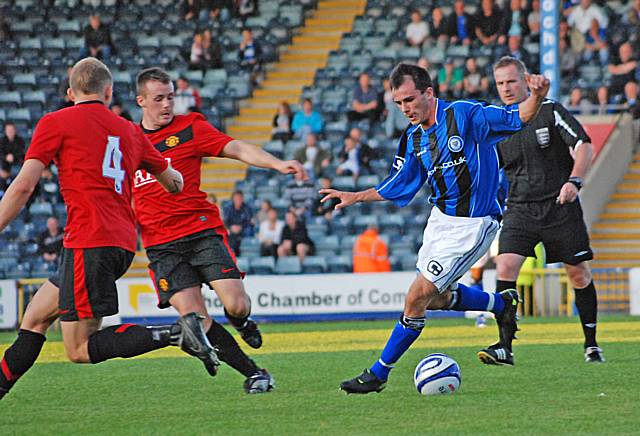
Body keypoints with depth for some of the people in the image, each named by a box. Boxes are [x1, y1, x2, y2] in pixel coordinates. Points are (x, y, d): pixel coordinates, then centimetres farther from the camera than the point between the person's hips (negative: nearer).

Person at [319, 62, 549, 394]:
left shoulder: (465, 115, -16)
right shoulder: (414, 138, 5)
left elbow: (518, 118, -19)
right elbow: (398, 186, 17)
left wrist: (536, 97, -39)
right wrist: (355, 197, 12)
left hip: (472, 225, -8)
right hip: (440, 218, 8)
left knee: (417, 298, -9)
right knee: (437, 298, 16)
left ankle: (379, 374, 1)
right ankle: (502, 304, 40)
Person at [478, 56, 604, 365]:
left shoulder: (550, 111, -4)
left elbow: (583, 145, -8)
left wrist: (574, 181, -23)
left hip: (560, 206, -2)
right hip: (519, 209, 2)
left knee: (579, 274, 5)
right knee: (505, 265, -18)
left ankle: (591, 345, 22)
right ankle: (504, 348, -20)